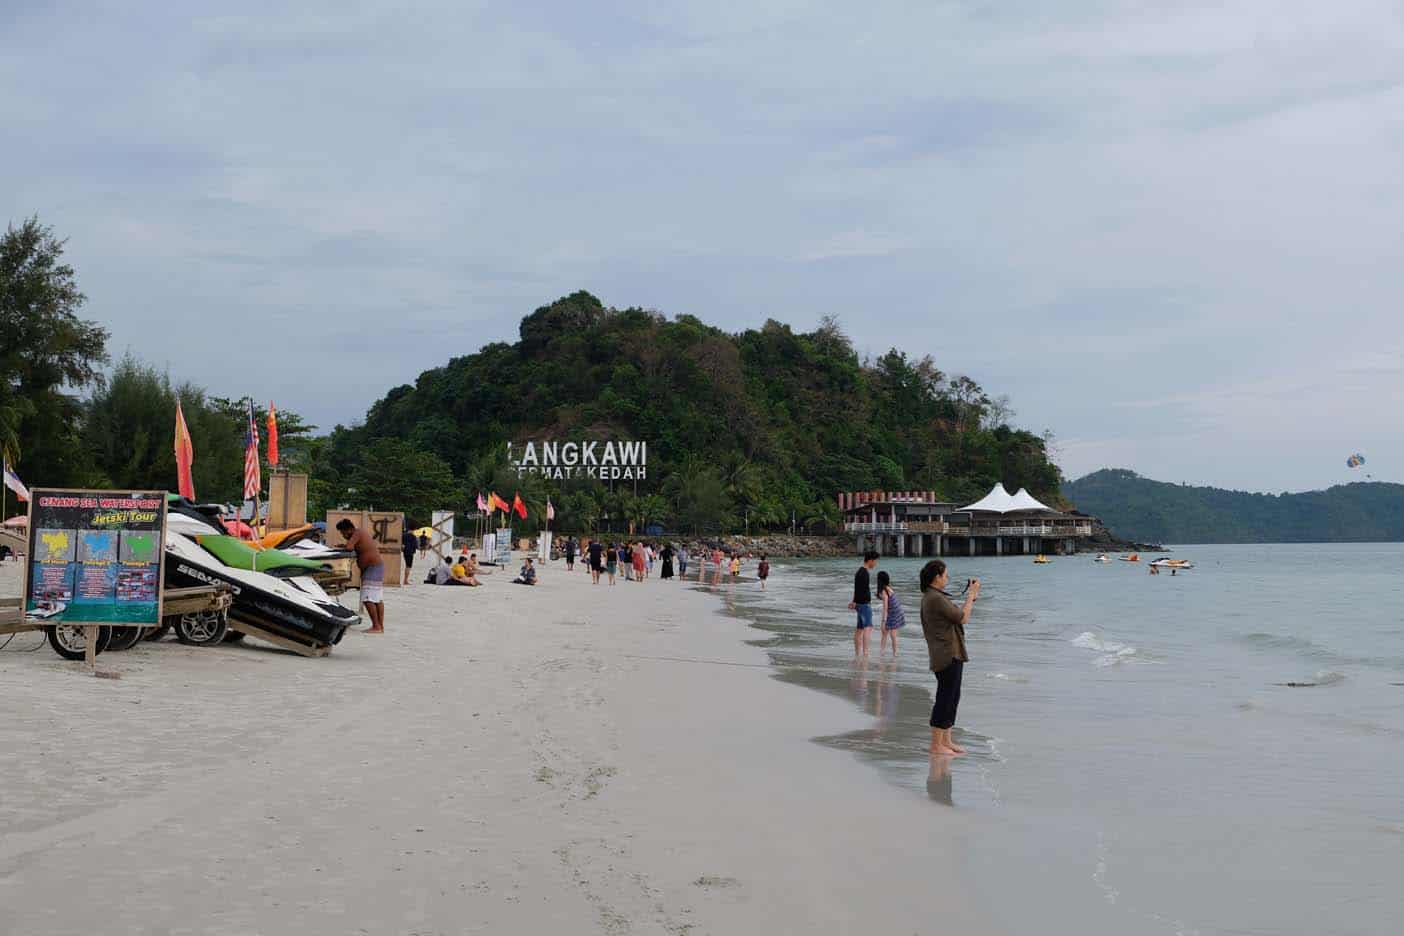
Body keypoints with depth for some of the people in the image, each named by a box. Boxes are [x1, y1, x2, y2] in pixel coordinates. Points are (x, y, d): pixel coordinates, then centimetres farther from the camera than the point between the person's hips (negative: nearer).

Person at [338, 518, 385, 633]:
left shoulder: (357, 534, -11)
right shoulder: (362, 533, 17)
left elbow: (348, 547, -24)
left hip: (372, 569, -10)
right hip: (378, 568, 10)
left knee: (368, 599, -12)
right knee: (378, 599, 11)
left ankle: (376, 626, -14)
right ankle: (381, 626, 13)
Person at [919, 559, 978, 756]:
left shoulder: (930, 597, 14)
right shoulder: (936, 598, -19)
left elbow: (957, 616, 17)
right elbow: (963, 618, -13)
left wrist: (971, 597, 15)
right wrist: (972, 595, -4)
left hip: (949, 655, 11)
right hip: (948, 656, -11)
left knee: (951, 698, 16)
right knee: (945, 699, -5)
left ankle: (946, 741, 23)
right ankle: (936, 745, 1)